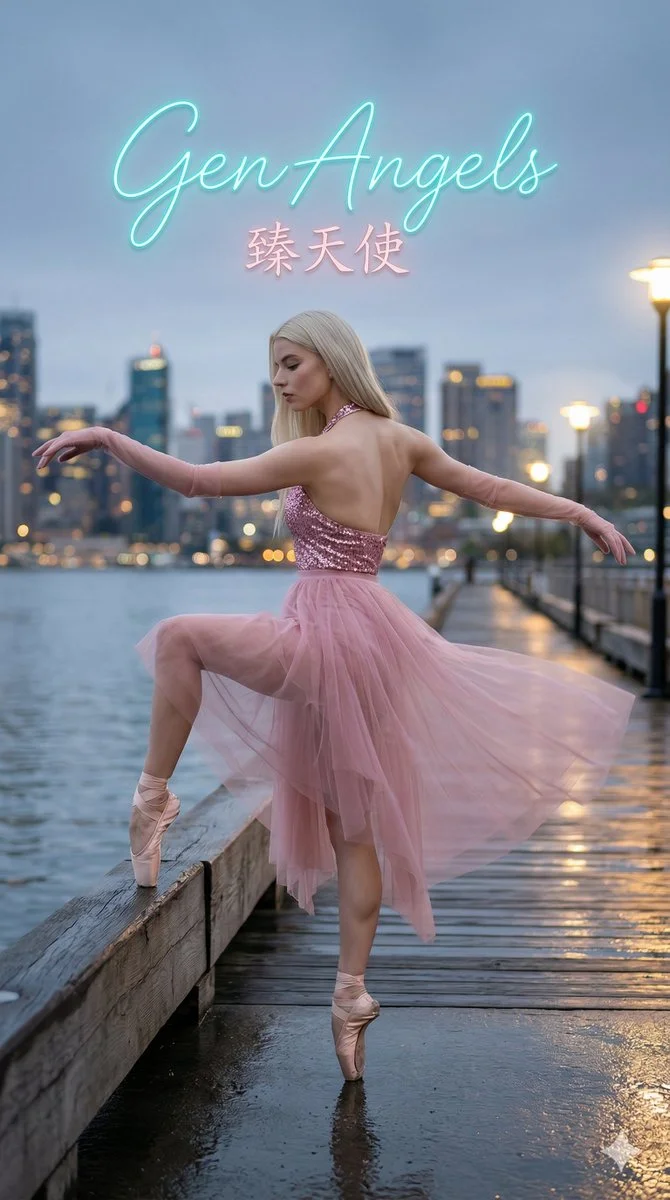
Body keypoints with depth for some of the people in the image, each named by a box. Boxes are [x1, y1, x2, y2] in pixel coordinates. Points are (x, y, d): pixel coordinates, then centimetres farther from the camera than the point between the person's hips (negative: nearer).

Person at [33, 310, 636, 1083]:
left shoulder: (318, 453, -14)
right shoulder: (399, 440, 8)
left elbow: (197, 480, -17)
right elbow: (492, 488, 15)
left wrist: (107, 438, -10)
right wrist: (581, 513, 26)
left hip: (325, 635, -9)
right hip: (367, 637, 9)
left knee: (179, 637, 3)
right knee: (353, 828, 12)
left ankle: (153, 799, 0)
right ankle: (351, 995, 19)